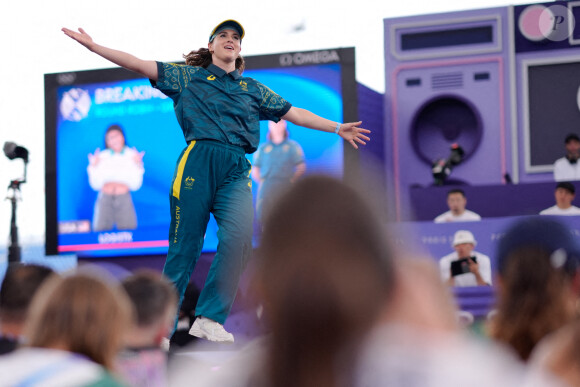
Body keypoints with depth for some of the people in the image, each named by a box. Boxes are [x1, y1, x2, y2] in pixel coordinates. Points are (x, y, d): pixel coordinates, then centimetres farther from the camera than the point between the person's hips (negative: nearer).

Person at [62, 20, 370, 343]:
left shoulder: (253, 89, 24)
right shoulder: (189, 76, 16)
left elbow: (294, 114, 27)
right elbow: (138, 65, 11)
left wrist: (337, 128, 24)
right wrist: (93, 46, 4)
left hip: (236, 170, 2)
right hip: (198, 161, -2)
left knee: (240, 235, -23)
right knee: (185, 244, -4)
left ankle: (209, 319, -20)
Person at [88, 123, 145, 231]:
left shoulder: (132, 155, 6)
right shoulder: (101, 157, 7)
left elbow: (135, 185, 0)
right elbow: (95, 185, 3)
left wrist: (138, 165, -8)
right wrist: (93, 166, -6)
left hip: (124, 201, 0)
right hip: (105, 200, 1)